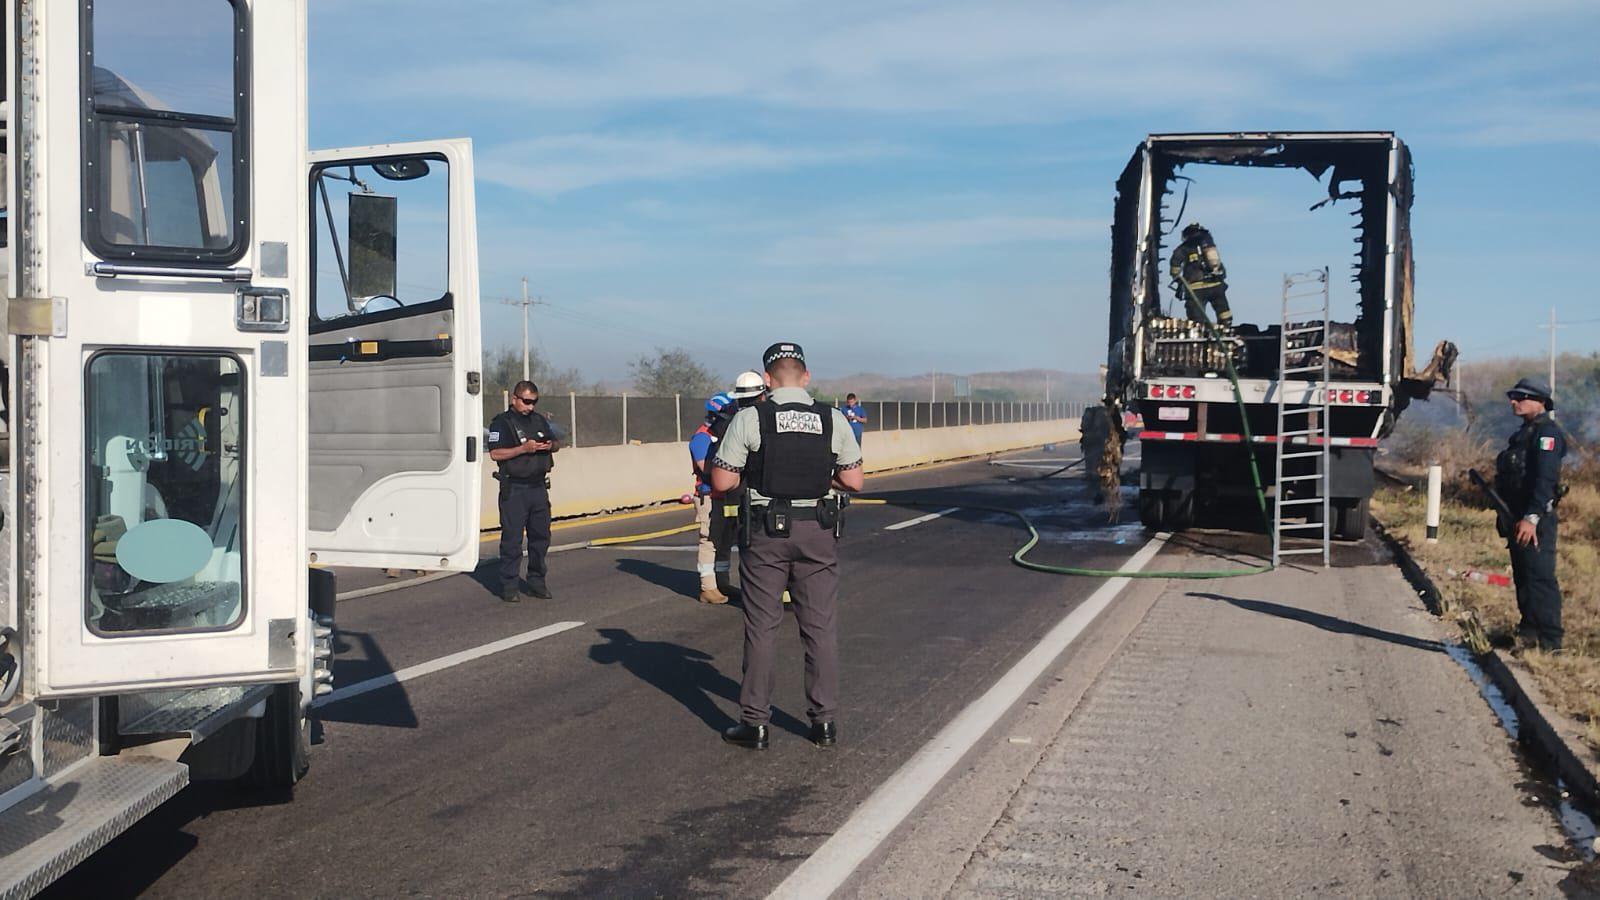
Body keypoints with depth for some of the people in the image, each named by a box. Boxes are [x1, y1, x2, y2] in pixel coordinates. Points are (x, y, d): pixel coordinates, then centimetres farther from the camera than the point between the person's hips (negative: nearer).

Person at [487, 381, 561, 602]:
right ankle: (509, 586, 1)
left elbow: (557, 442, 21)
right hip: (514, 490, -6)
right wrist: (524, 448, -22)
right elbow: (495, 453, -14)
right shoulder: (501, 422, -5)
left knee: (540, 536, 10)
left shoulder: (540, 421, 15)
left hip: (539, 487, 6)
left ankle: (536, 582, 20)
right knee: (512, 539, -4)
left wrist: (551, 445, -3)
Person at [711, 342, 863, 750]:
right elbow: (854, 481, 2)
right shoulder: (833, 419, -1)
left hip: (766, 531, -2)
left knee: (762, 627, 6)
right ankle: (824, 721, 14)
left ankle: (755, 722, 11)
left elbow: (721, 482, -8)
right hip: (819, 531, 2)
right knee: (821, 626, 9)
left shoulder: (750, 419, -8)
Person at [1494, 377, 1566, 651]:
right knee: (1522, 576, 16)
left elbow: (1545, 479, -22)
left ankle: (1550, 641, -11)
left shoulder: (1547, 433, -11)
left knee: (1540, 577, -11)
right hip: (1518, 518, 10)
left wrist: (1532, 517, -30)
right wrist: (1506, 516, 22)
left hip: (1535, 519, -10)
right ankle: (1528, 631, 27)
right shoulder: (1524, 433, 20)